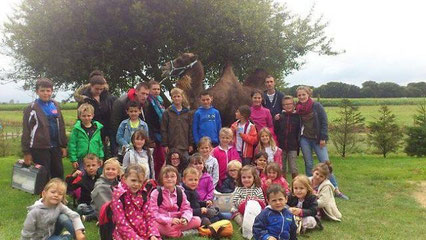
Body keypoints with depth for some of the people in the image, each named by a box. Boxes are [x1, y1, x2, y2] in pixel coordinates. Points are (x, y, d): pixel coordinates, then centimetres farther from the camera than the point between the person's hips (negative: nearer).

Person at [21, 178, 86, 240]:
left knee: (63, 217, -22)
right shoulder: (35, 211, -29)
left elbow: (74, 215, -23)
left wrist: (79, 232, -36)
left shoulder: (59, 206, -18)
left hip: (53, 232, 4)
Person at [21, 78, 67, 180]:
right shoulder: (31, 108, -5)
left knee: (58, 175, 13)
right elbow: (26, 131, -5)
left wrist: (63, 145, 10)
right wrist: (26, 152, -6)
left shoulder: (56, 105, 8)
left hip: (55, 148, 5)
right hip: (40, 149, -4)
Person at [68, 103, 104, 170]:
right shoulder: (77, 128, -5)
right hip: (81, 159, -3)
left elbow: (100, 144, 10)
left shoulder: (97, 128, 4)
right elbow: (72, 144, -4)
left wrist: (101, 158, 6)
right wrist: (73, 160, -7)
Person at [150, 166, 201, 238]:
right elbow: (154, 213, -15)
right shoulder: (156, 193, -7)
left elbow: (187, 209, 3)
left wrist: (185, 219, -21)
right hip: (162, 223, -4)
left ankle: (170, 231, -18)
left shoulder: (180, 192, 4)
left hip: (176, 222, 4)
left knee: (197, 220, -14)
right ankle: (179, 233, -20)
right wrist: (170, 220, -28)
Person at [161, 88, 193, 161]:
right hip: (172, 146, -2)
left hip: (185, 146, 2)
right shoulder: (167, 113, 2)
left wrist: (191, 144, 5)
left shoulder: (187, 112, 9)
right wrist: (165, 145, -6)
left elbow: (190, 129, 10)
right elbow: (164, 130, -1)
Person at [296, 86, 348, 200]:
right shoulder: (297, 108, 4)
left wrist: (323, 138, -10)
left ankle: (336, 190, 0)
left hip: (317, 139, -2)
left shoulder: (316, 106, -4)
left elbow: (324, 122, -6)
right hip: (304, 139, 3)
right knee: (309, 164, 5)